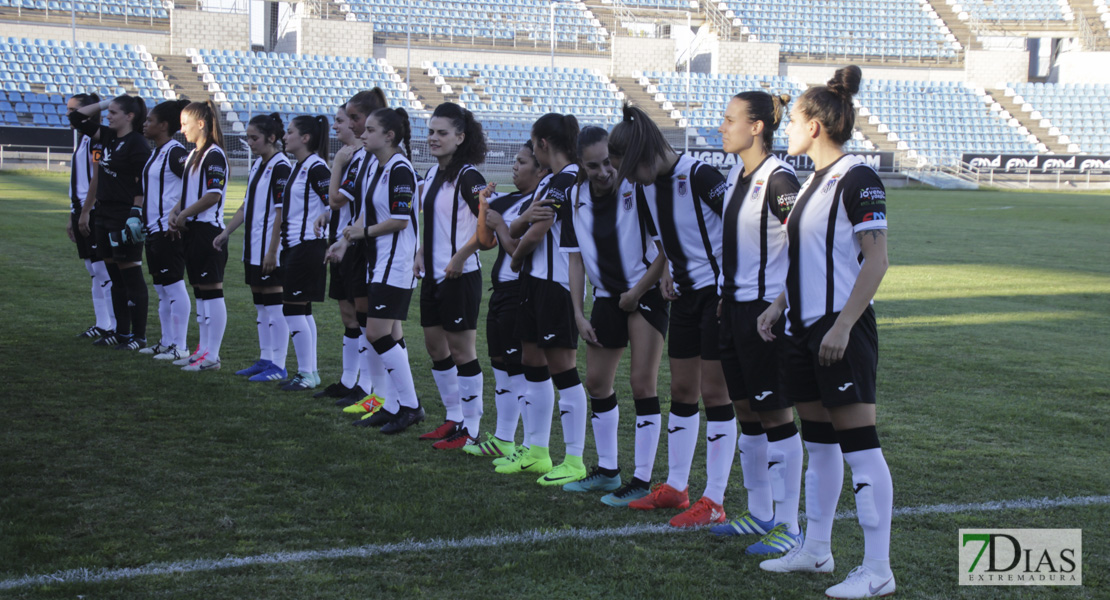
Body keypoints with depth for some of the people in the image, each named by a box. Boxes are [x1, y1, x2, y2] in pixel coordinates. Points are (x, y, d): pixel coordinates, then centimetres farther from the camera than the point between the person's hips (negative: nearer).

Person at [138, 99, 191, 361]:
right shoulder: (156, 153, 15)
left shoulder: (175, 152, -13)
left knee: (174, 286, -5)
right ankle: (167, 342, 22)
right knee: (161, 288, 14)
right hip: (154, 229, 10)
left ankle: (179, 346, -1)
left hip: (170, 229, -10)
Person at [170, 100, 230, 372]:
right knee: (199, 291, 13)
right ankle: (203, 349, 20)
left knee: (211, 290, -6)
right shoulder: (193, 155, 17)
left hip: (209, 230, -10)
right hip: (192, 229, 10)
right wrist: (175, 214, 4)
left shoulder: (214, 155, -12)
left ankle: (212, 356, -4)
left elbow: (213, 195, -18)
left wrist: (184, 214, -11)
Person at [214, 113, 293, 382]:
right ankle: (265, 359, 22)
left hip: (270, 249, -9)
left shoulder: (280, 167, -13)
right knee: (260, 305, 13)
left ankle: (278, 365, 1)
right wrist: (226, 233, 16)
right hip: (253, 248, 9)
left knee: (274, 305, -4)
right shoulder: (257, 165, 14)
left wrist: (272, 249, -20)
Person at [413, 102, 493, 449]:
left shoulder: (467, 176, -14)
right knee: (434, 345, 13)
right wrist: (422, 253, 13)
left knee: (461, 349, -4)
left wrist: (461, 257, -19)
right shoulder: (432, 173, 12)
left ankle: (470, 429, 4)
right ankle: (453, 418, 25)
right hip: (433, 274, 9)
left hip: (459, 275, -9)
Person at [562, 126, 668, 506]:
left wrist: (637, 293, -12)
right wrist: (579, 314, 2)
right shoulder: (577, 201, 0)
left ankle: (643, 481, -4)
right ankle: (607, 470, 26)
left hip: (647, 292, -6)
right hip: (607, 295, 6)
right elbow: (576, 258, 6)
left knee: (642, 382, -10)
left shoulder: (638, 190, -16)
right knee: (596, 381, 10)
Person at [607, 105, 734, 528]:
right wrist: (668, 272, 9)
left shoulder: (699, 176, -19)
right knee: (681, 389, 12)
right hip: (685, 294, 8)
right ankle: (676, 487, 23)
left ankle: (713, 501, 0)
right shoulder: (650, 185, 5)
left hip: (718, 291, -8)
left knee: (714, 393, -5)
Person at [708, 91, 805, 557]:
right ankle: (760, 513, 24)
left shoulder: (778, 179, -15)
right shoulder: (736, 174, 12)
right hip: (735, 305, 9)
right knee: (745, 409, 13)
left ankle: (788, 526, 3)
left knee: (775, 413, -4)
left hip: (765, 309, -9)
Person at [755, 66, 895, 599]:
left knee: (859, 445, -7)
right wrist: (777, 307, 15)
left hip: (842, 329, -9)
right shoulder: (813, 181, 15)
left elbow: (875, 261, -17)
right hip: (805, 328, 9)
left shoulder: (857, 178, -12)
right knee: (818, 441, 15)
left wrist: (843, 326, -22)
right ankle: (816, 549, 24)